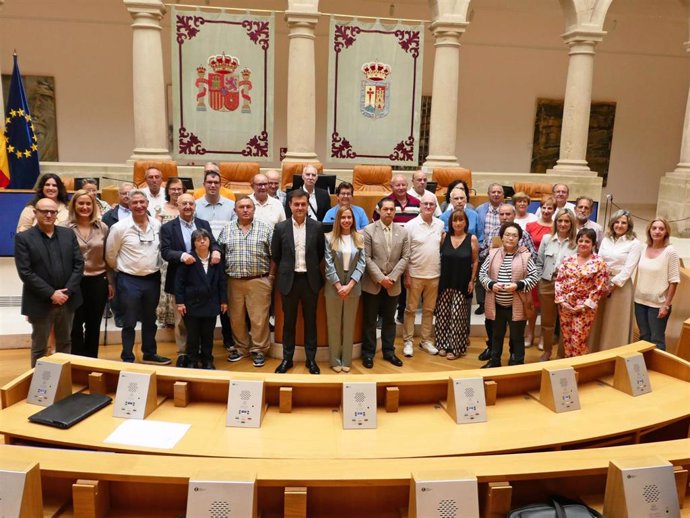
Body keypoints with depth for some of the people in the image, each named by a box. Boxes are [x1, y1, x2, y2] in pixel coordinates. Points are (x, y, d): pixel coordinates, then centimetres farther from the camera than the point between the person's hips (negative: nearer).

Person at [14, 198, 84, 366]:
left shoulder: (68, 234, 5)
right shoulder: (23, 238, -6)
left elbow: (79, 264, 1)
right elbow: (25, 272, -12)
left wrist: (67, 291, -9)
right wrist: (51, 294, -16)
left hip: (67, 300, 3)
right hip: (41, 303, -3)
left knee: (65, 343, 16)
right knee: (39, 347, 11)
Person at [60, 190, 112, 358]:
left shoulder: (103, 228, 2)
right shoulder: (65, 228, -6)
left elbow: (108, 257, 7)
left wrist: (110, 282, 8)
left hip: (98, 281, 2)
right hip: (74, 282, -2)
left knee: (94, 325, 12)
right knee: (76, 326, 9)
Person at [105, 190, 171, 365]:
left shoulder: (157, 225, -1)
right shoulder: (120, 227, -11)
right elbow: (110, 255, -1)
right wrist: (124, 269, 8)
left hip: (153, 279, 4)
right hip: (130, 281, -4)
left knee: (150, 320, 17)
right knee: (129, 322, 6)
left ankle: (150, 354, 32)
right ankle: (127, 358, 19)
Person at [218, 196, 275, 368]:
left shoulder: (266, 228, 0)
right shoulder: (227, 229, 7)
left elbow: (274, 254, 0)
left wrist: (271, 276, -4)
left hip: (259, 281, -3)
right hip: (233, 281, 3)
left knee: (259, 318, 0)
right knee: (236, 318, 11)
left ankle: (259, 350, 14)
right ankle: (241, 347, 26)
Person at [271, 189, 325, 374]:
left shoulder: (316, 227, -2)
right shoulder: (280, 228, -3)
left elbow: (321, 252, 8)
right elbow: (275, 255, 7)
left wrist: (311, 268, 8)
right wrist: (286, 269, 10)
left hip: (310, 280, 0)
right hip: (289, 280, 0)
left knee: (310, 320, 9)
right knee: (289, 321, 10)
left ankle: (311, 359, 21)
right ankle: (287, 358, 22)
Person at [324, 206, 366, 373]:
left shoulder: (359, 239, 3)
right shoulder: (330, 238, -2)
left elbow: (361, 263, -1)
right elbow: (329, 264, -6)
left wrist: (349, 285, -11)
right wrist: (339, 286, -12)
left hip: (353, 287, 2)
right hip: (334, 287, -1)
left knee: (349, 325, 10)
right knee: (334, 325, 7)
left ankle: (347, 360, 19)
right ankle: (335, 360, 17)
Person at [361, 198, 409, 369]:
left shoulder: (402, 232, 5)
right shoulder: (368, 230, -4)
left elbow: (405, 257, 1)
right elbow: (367, 258, -9)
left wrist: (392, 278, -10)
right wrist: (380, 278, -14)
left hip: (393, 284, 3)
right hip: (372, 284, -3)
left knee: (389, 320, 13)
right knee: (370, 320, 6)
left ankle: (389, 351, 24)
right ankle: (368, 352, 17)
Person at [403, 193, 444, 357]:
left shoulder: (440, 225, 3)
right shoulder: (411, 225, -8)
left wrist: (443, 271, 5)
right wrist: (406, 275, -9)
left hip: (434, 275, 4)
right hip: (415, 275, -3)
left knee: (429, 309, 14)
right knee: (411, 309, 6)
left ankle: (426, 340, 26)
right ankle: (407, 341, 16)